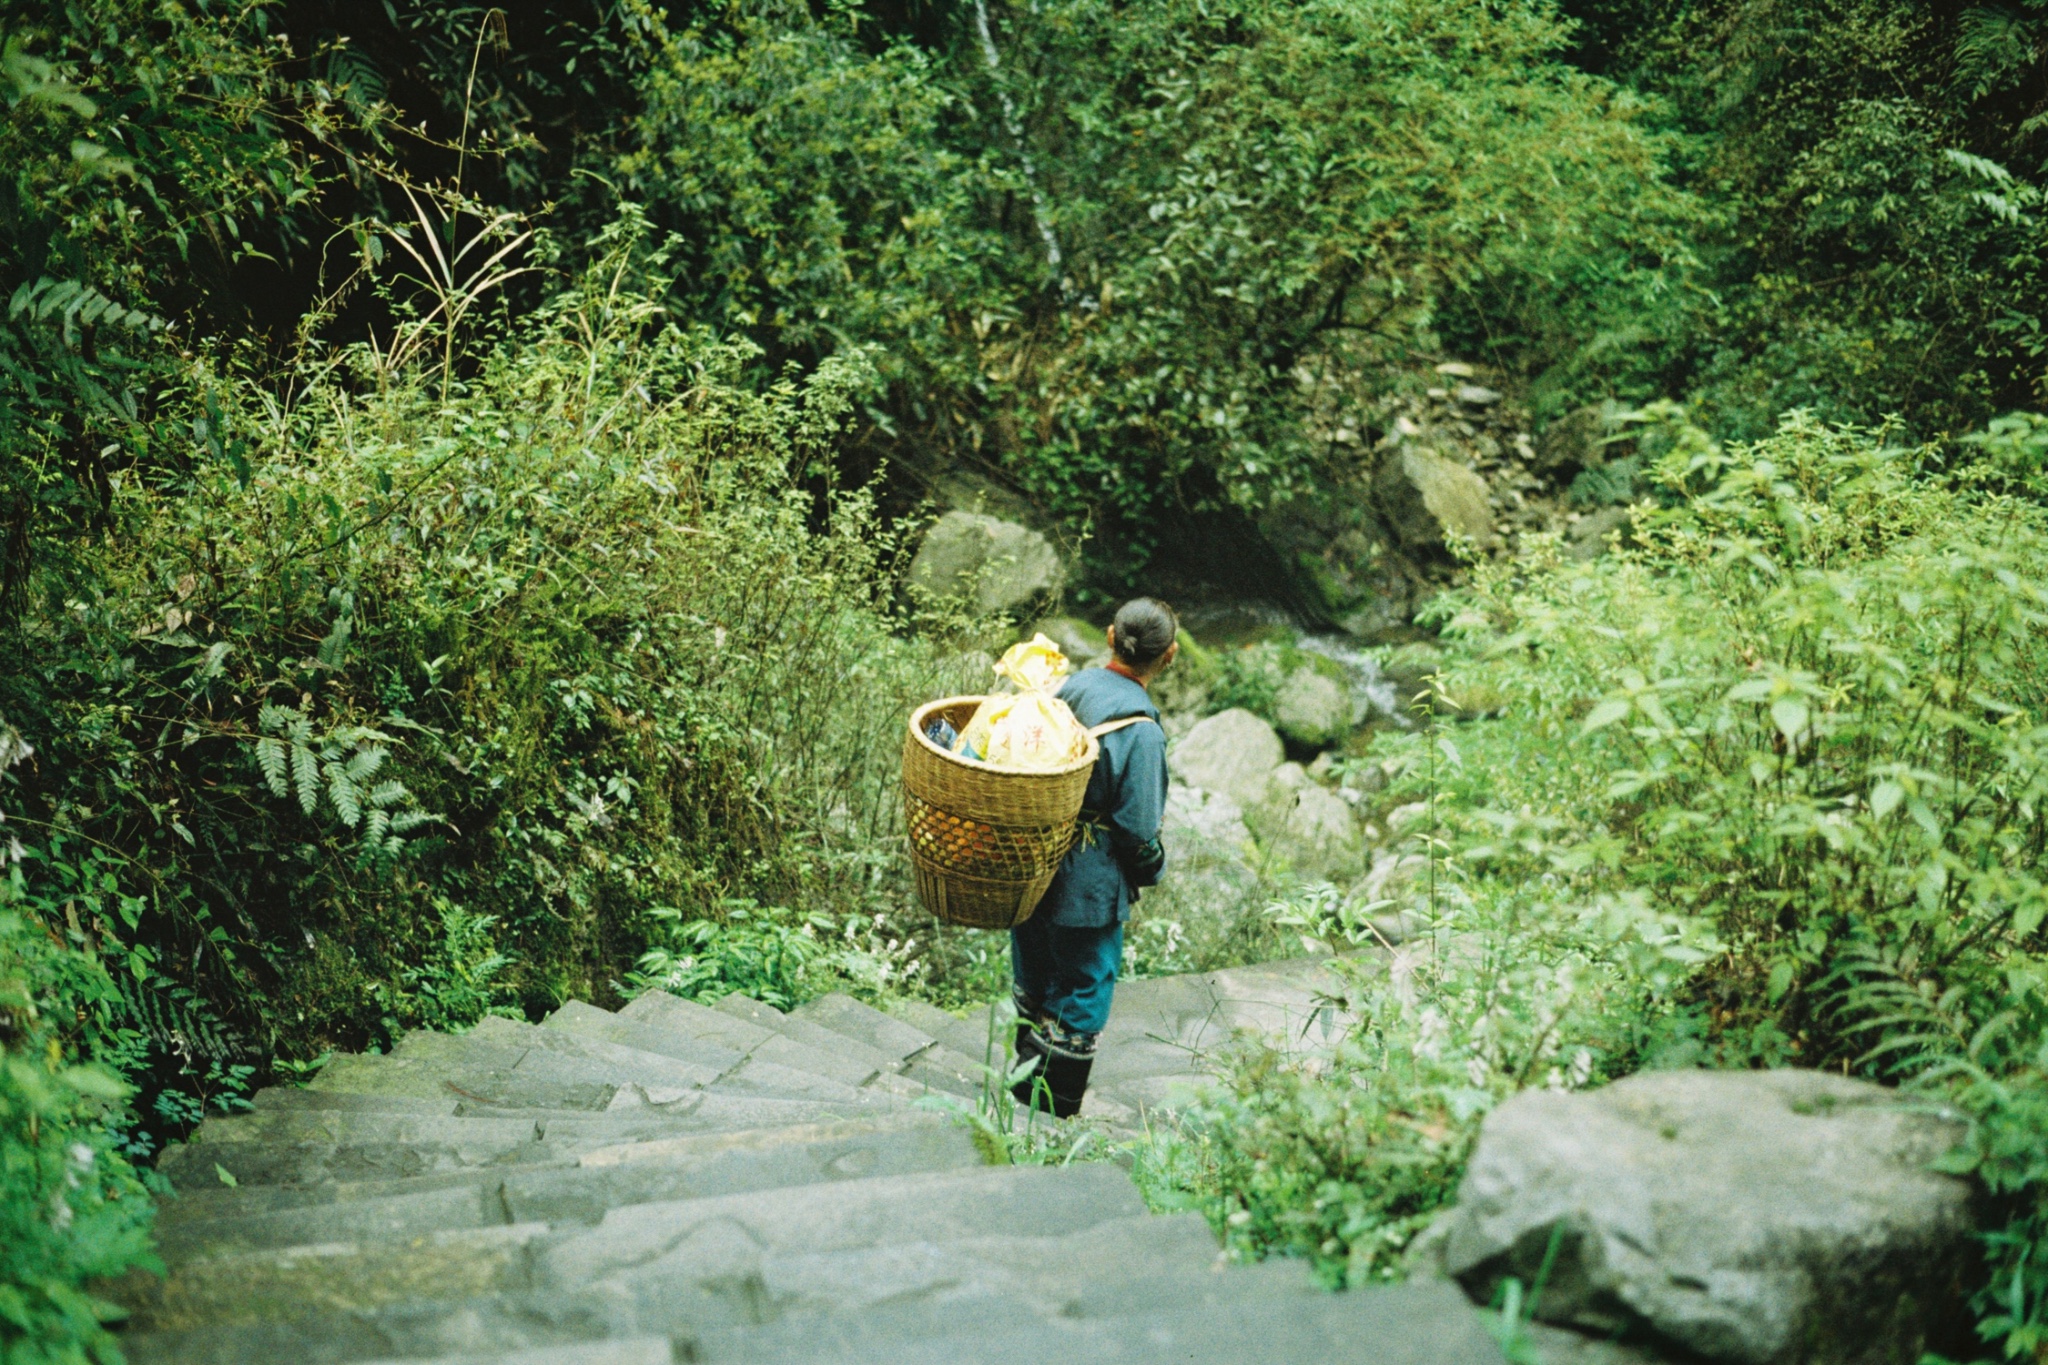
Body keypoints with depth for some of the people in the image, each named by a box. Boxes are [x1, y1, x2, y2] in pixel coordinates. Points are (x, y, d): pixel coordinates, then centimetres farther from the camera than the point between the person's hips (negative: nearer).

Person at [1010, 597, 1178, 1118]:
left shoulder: (1071, 687, -3)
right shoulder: (1140, 728, -22)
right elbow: (1139, 825, -18)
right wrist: (1152, 871, 2)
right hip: (1089, 888, -7)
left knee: (1033, 990, 22)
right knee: (1080, 1002, 8)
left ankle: (1025, 1092, 39)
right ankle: (1053, 1118, 17)